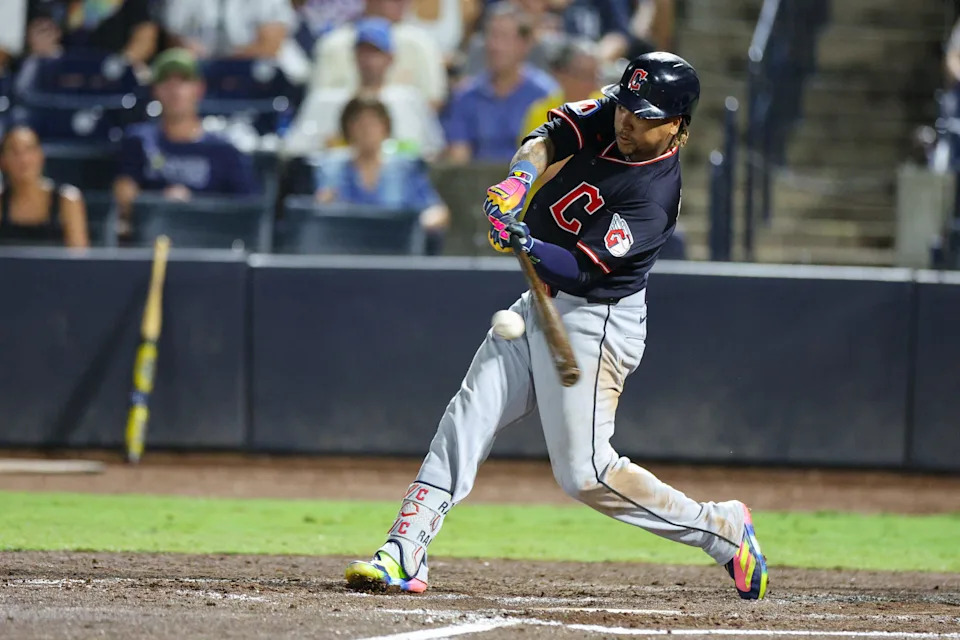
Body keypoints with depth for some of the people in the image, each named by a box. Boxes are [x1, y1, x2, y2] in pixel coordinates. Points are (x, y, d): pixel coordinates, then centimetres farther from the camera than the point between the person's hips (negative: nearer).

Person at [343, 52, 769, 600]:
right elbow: (551, 137, -9)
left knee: (584, 472, -11)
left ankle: (722, 529, 4)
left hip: (594, 323, -8)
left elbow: (581, 271, -27)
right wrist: (519, 178, -28)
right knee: (466, 421, -2)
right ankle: (404, 558, -5)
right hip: (542, 305, 8)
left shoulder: (655, 194, -23)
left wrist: (526, 245, -42)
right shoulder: (606, 114, -1)